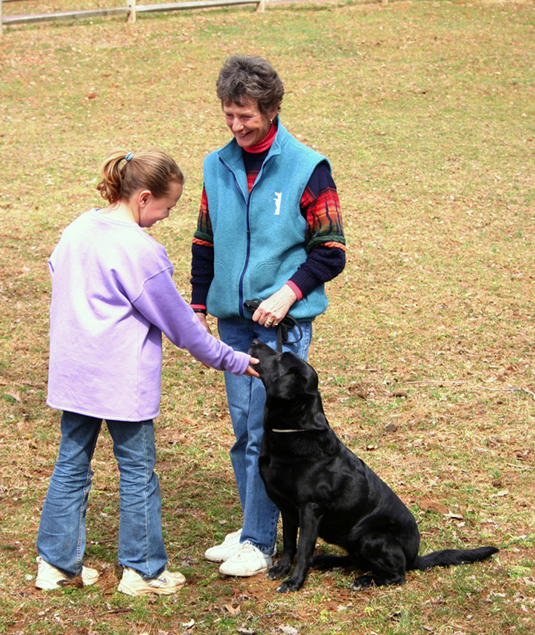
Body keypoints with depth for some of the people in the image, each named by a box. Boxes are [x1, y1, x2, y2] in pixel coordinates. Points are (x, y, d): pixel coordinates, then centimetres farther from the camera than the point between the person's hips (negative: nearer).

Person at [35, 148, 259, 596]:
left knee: (71, 465, 13)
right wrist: (231, 360, 1)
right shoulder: (140, 250, -18)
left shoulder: (77, 230, 5)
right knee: (138, 469, 5)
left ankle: (57, 563, 19)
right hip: (123, 380, -7)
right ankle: (143, 571, 14)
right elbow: (179, 323, -11)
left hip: (73, 373, 7)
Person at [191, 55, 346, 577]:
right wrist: (199, 307, 12)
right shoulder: (217, 167, 7)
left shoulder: (307, 169, -8)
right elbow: (205, 243, 17)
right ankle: (252, 527, 22)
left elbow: (331, 251, -5)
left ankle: (260, 542, 4)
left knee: (267, 434, -6)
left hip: (284, 323, -5)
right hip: (232, 320, 5)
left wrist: (290, 291, -17)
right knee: (242, 429, 10)